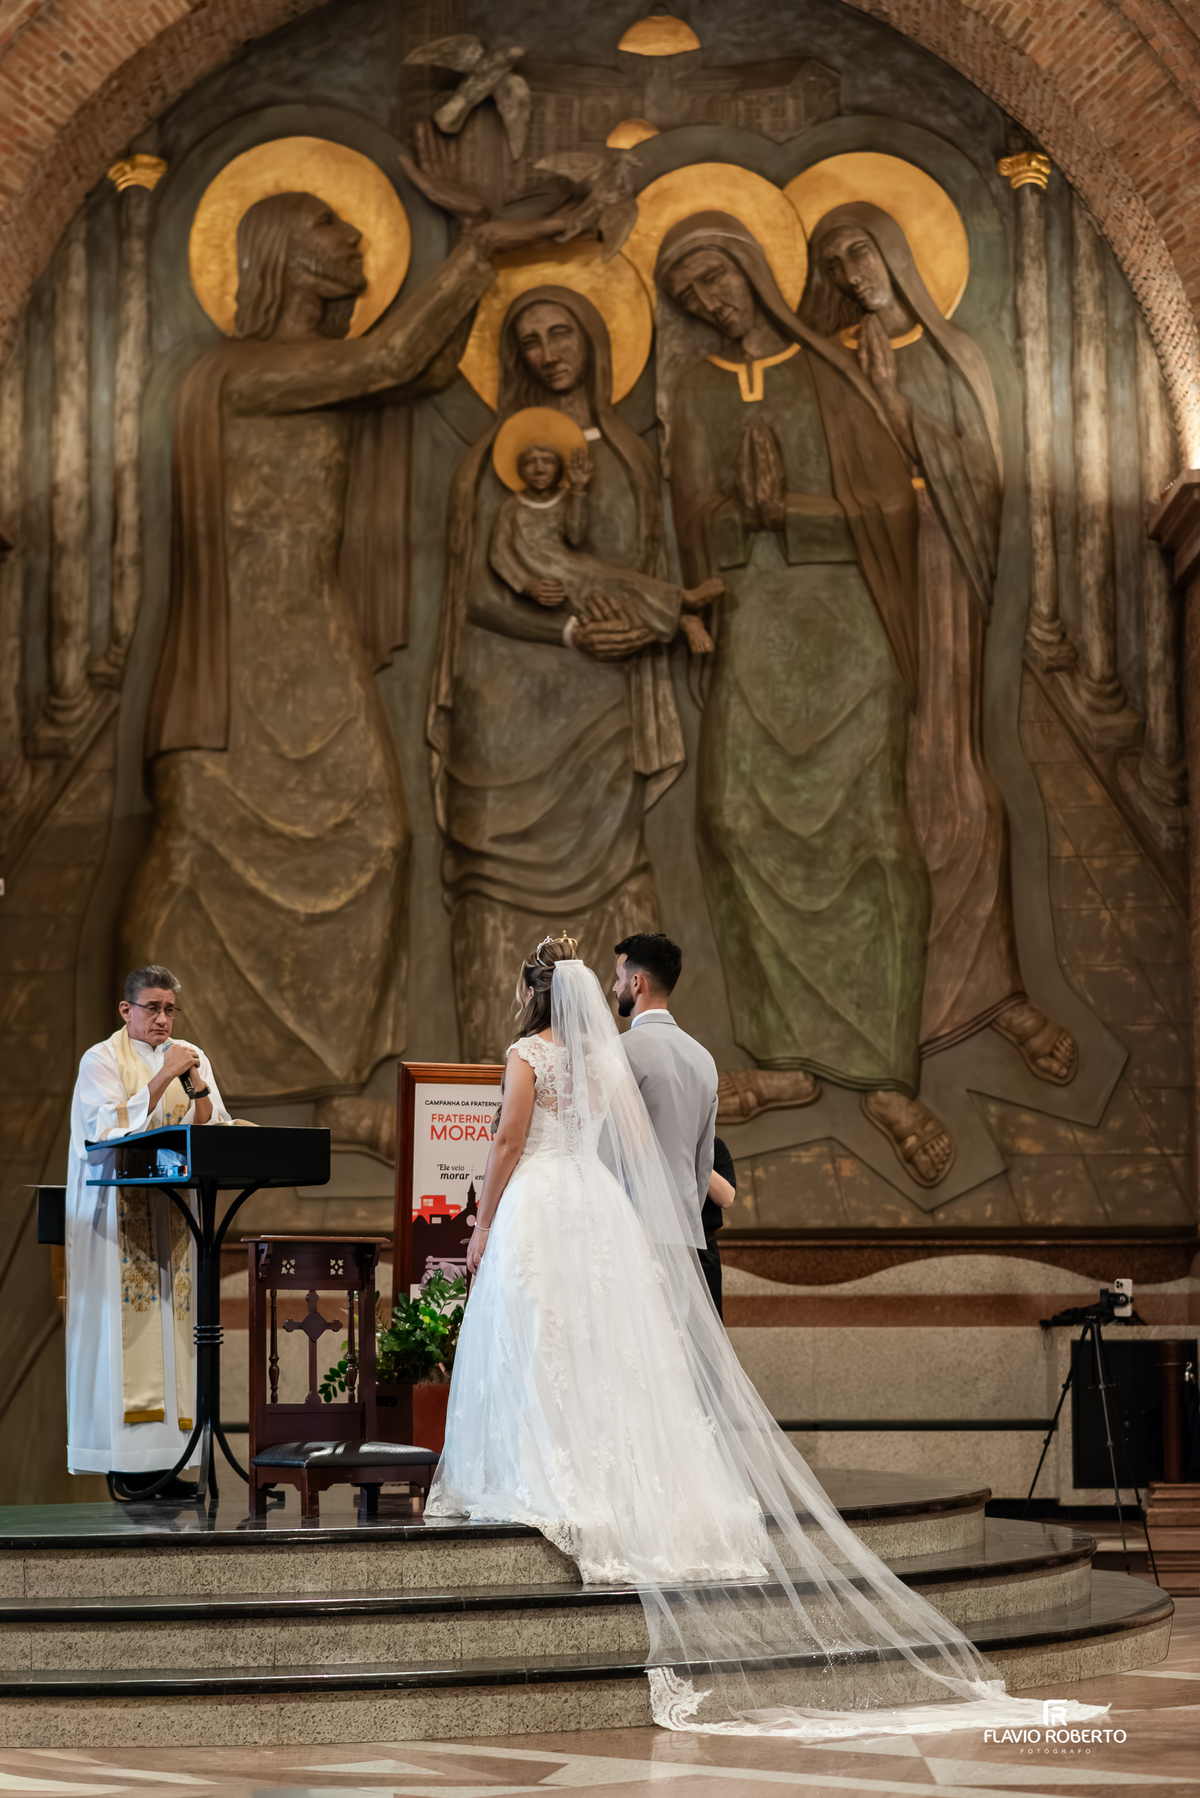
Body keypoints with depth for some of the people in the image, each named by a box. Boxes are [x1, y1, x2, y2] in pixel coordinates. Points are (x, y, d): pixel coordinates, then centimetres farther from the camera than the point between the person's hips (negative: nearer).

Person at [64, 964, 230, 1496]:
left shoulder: (192, 1059, 13)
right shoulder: (101, 1061, -1)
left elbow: (216, 1135, 6)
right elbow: (113, 1131, -15)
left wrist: (199, 1087, -10)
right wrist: (163, 1077, -17)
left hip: (174, 1210, 4)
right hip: (117, 1211, -4)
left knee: (170, 1323, -2)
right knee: (123, 1326, -9)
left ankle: (160, 1453, -1)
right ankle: (123, 1458, -7)